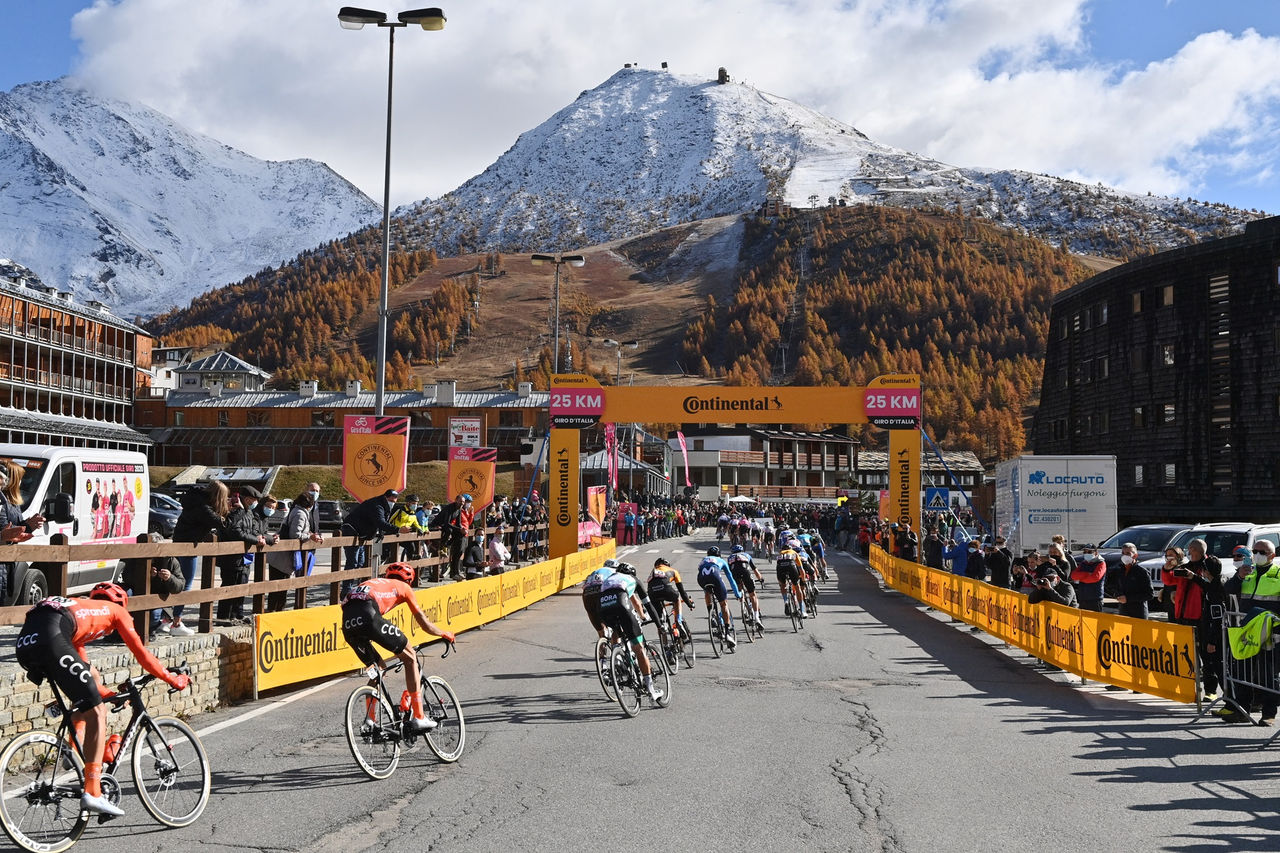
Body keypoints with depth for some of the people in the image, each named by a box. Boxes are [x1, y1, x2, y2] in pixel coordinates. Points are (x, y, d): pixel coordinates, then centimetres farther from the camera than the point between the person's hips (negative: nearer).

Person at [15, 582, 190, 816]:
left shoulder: (81, 608, 41)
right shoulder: (116, 610, 25)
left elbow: (81, 663, 45)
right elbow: (141, 654, 23)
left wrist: (106, 693, 52)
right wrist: (173, 679, 33)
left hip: (24, 642, 8)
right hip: (50, 638, -8)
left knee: (92, 676, 28)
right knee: (96, 713, -3)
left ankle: (76, 749, 23)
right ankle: (92, 793, -9)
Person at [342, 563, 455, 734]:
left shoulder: (374, 583, 40)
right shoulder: (403, 587, 26)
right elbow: (424, 622, 30)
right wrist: (445, 634, 48)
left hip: (348, 624, 6)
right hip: (368, 616, -6)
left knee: (377, 667, 27)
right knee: (410, 657, 11)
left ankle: (369, 721, 23)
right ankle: (419, 718, 6)